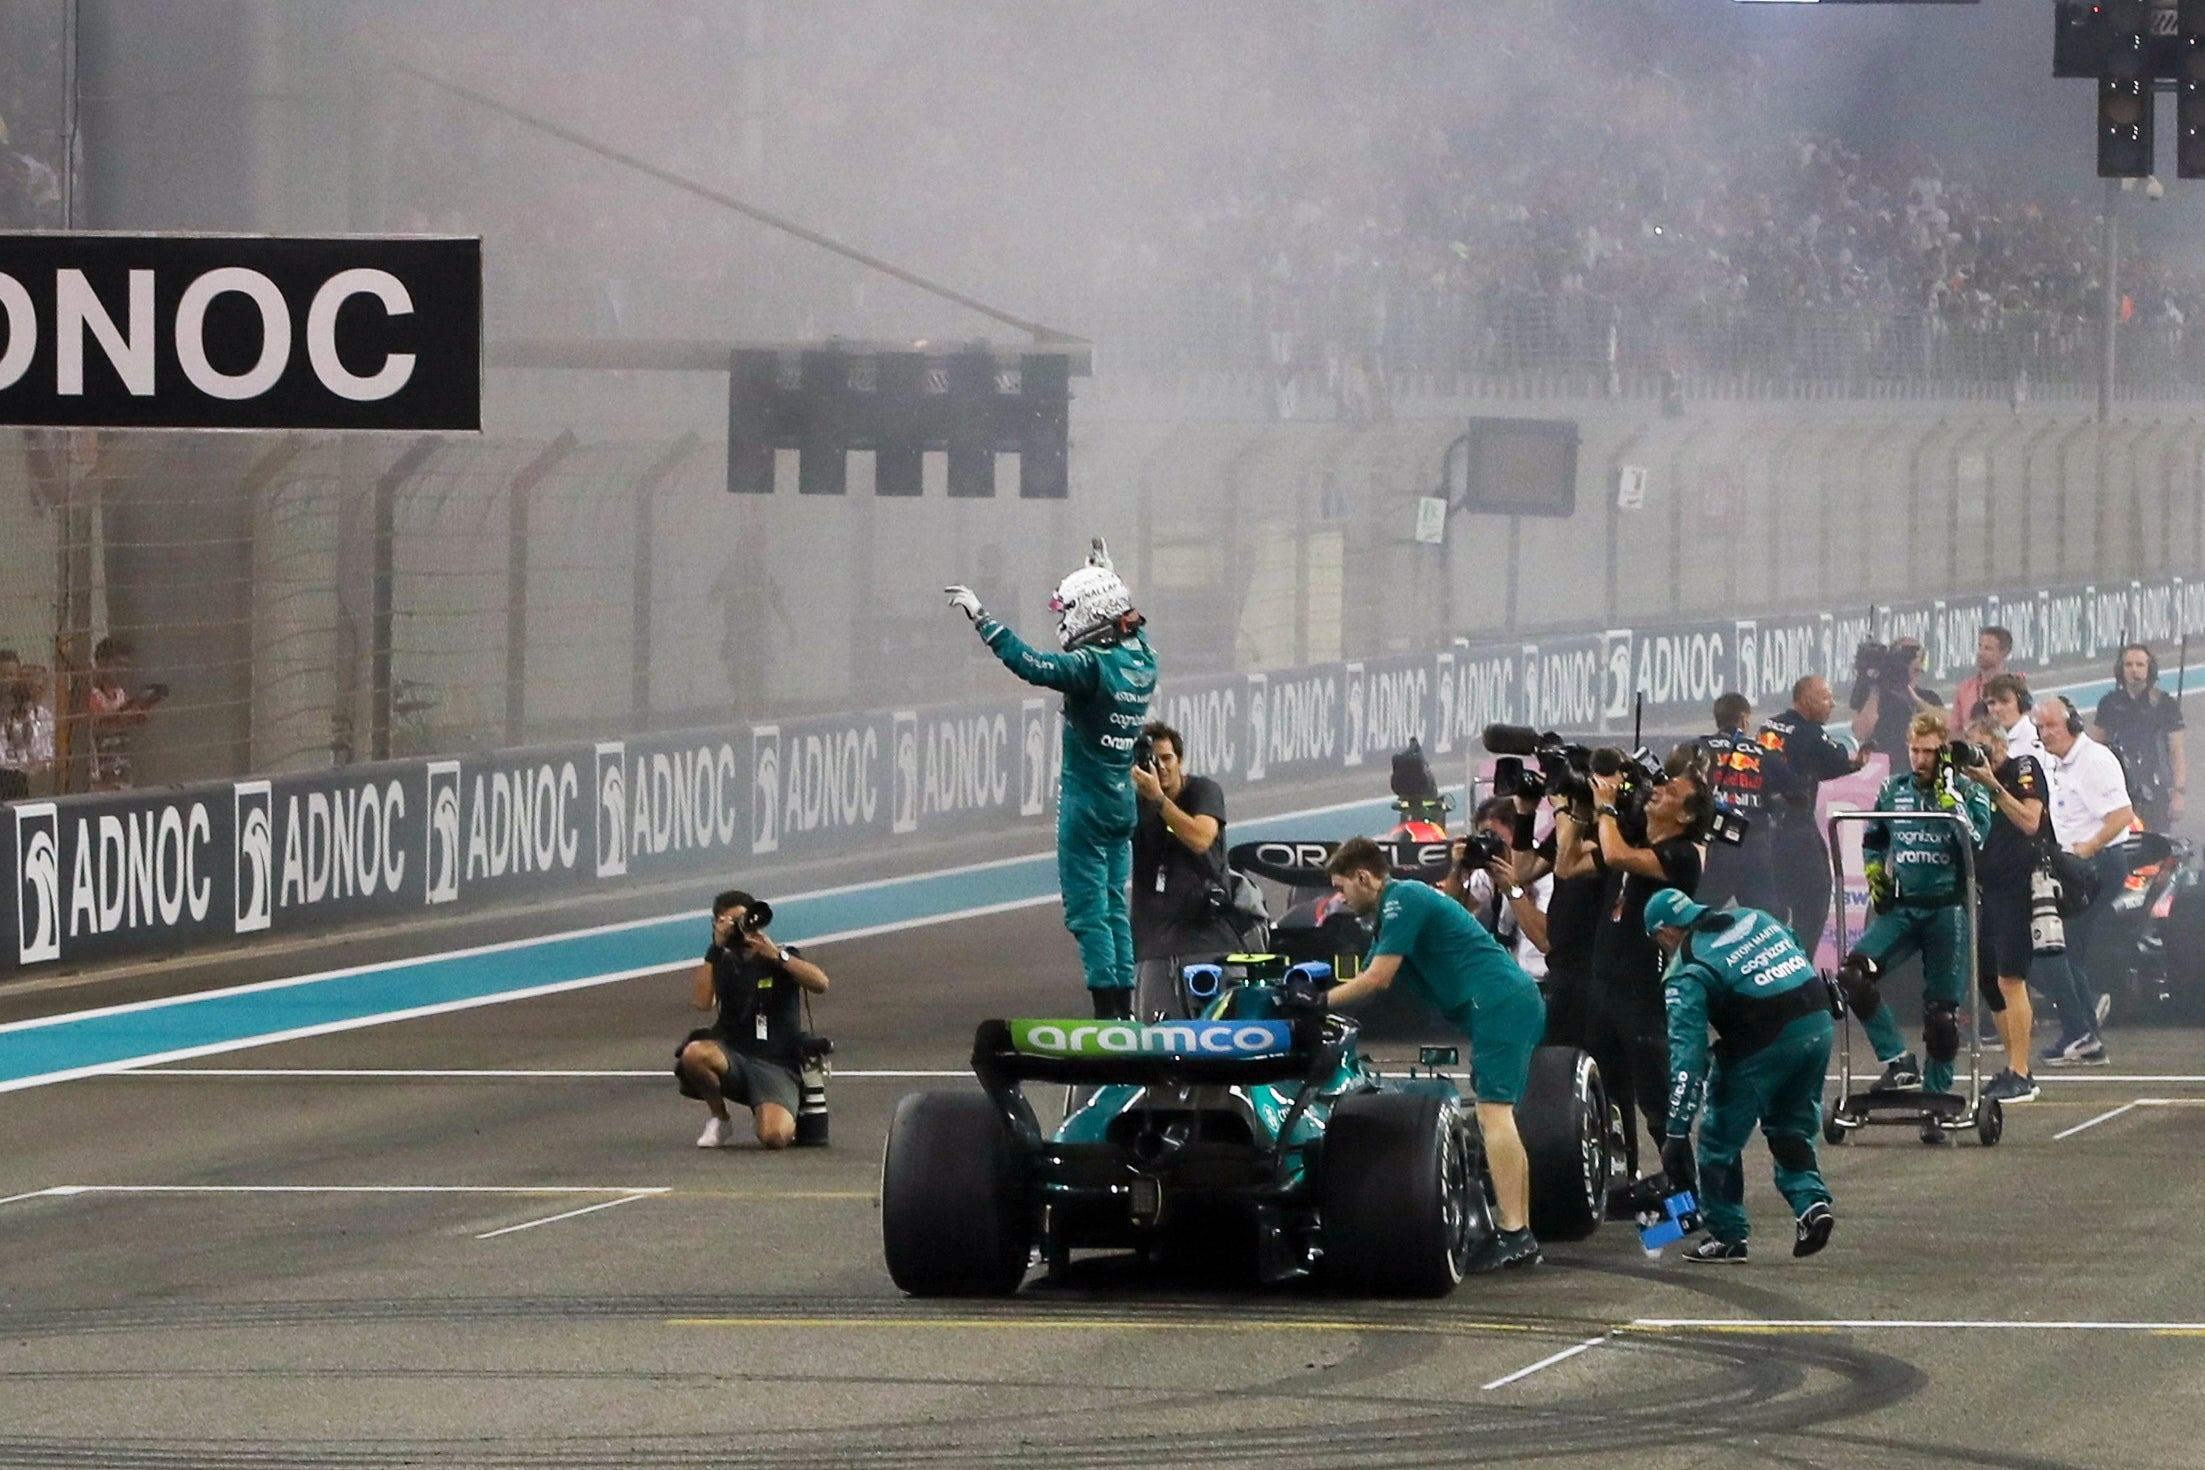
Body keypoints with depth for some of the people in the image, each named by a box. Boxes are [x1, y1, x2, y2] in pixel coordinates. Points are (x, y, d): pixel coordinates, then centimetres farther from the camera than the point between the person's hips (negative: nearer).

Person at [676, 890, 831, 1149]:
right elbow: (702, 1002, -7)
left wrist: (776, 954, -20)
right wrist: (715, 949, -9)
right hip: (733, 1056, 3)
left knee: (774, 1137, -30)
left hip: (775, 1064, -3)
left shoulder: (780, 959, 4)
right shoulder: (723, 962, 13)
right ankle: (719, 1120, -6)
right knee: (694, 1053, -35)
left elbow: (820, 984, -16)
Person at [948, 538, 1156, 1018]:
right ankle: (1123, 1009, 15)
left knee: (1086, 907, -4)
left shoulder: (1093, 667, -20)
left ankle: (1107, 1011, -8)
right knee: (1113, 904, 14)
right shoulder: (1141, 659, 4)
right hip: (1123, 799, 8)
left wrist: (982, 618, -25)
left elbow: (1032, 665, -30)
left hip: (1086, 802, -8)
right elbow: (1126, 627, 27)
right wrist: (1107, 577, 36)